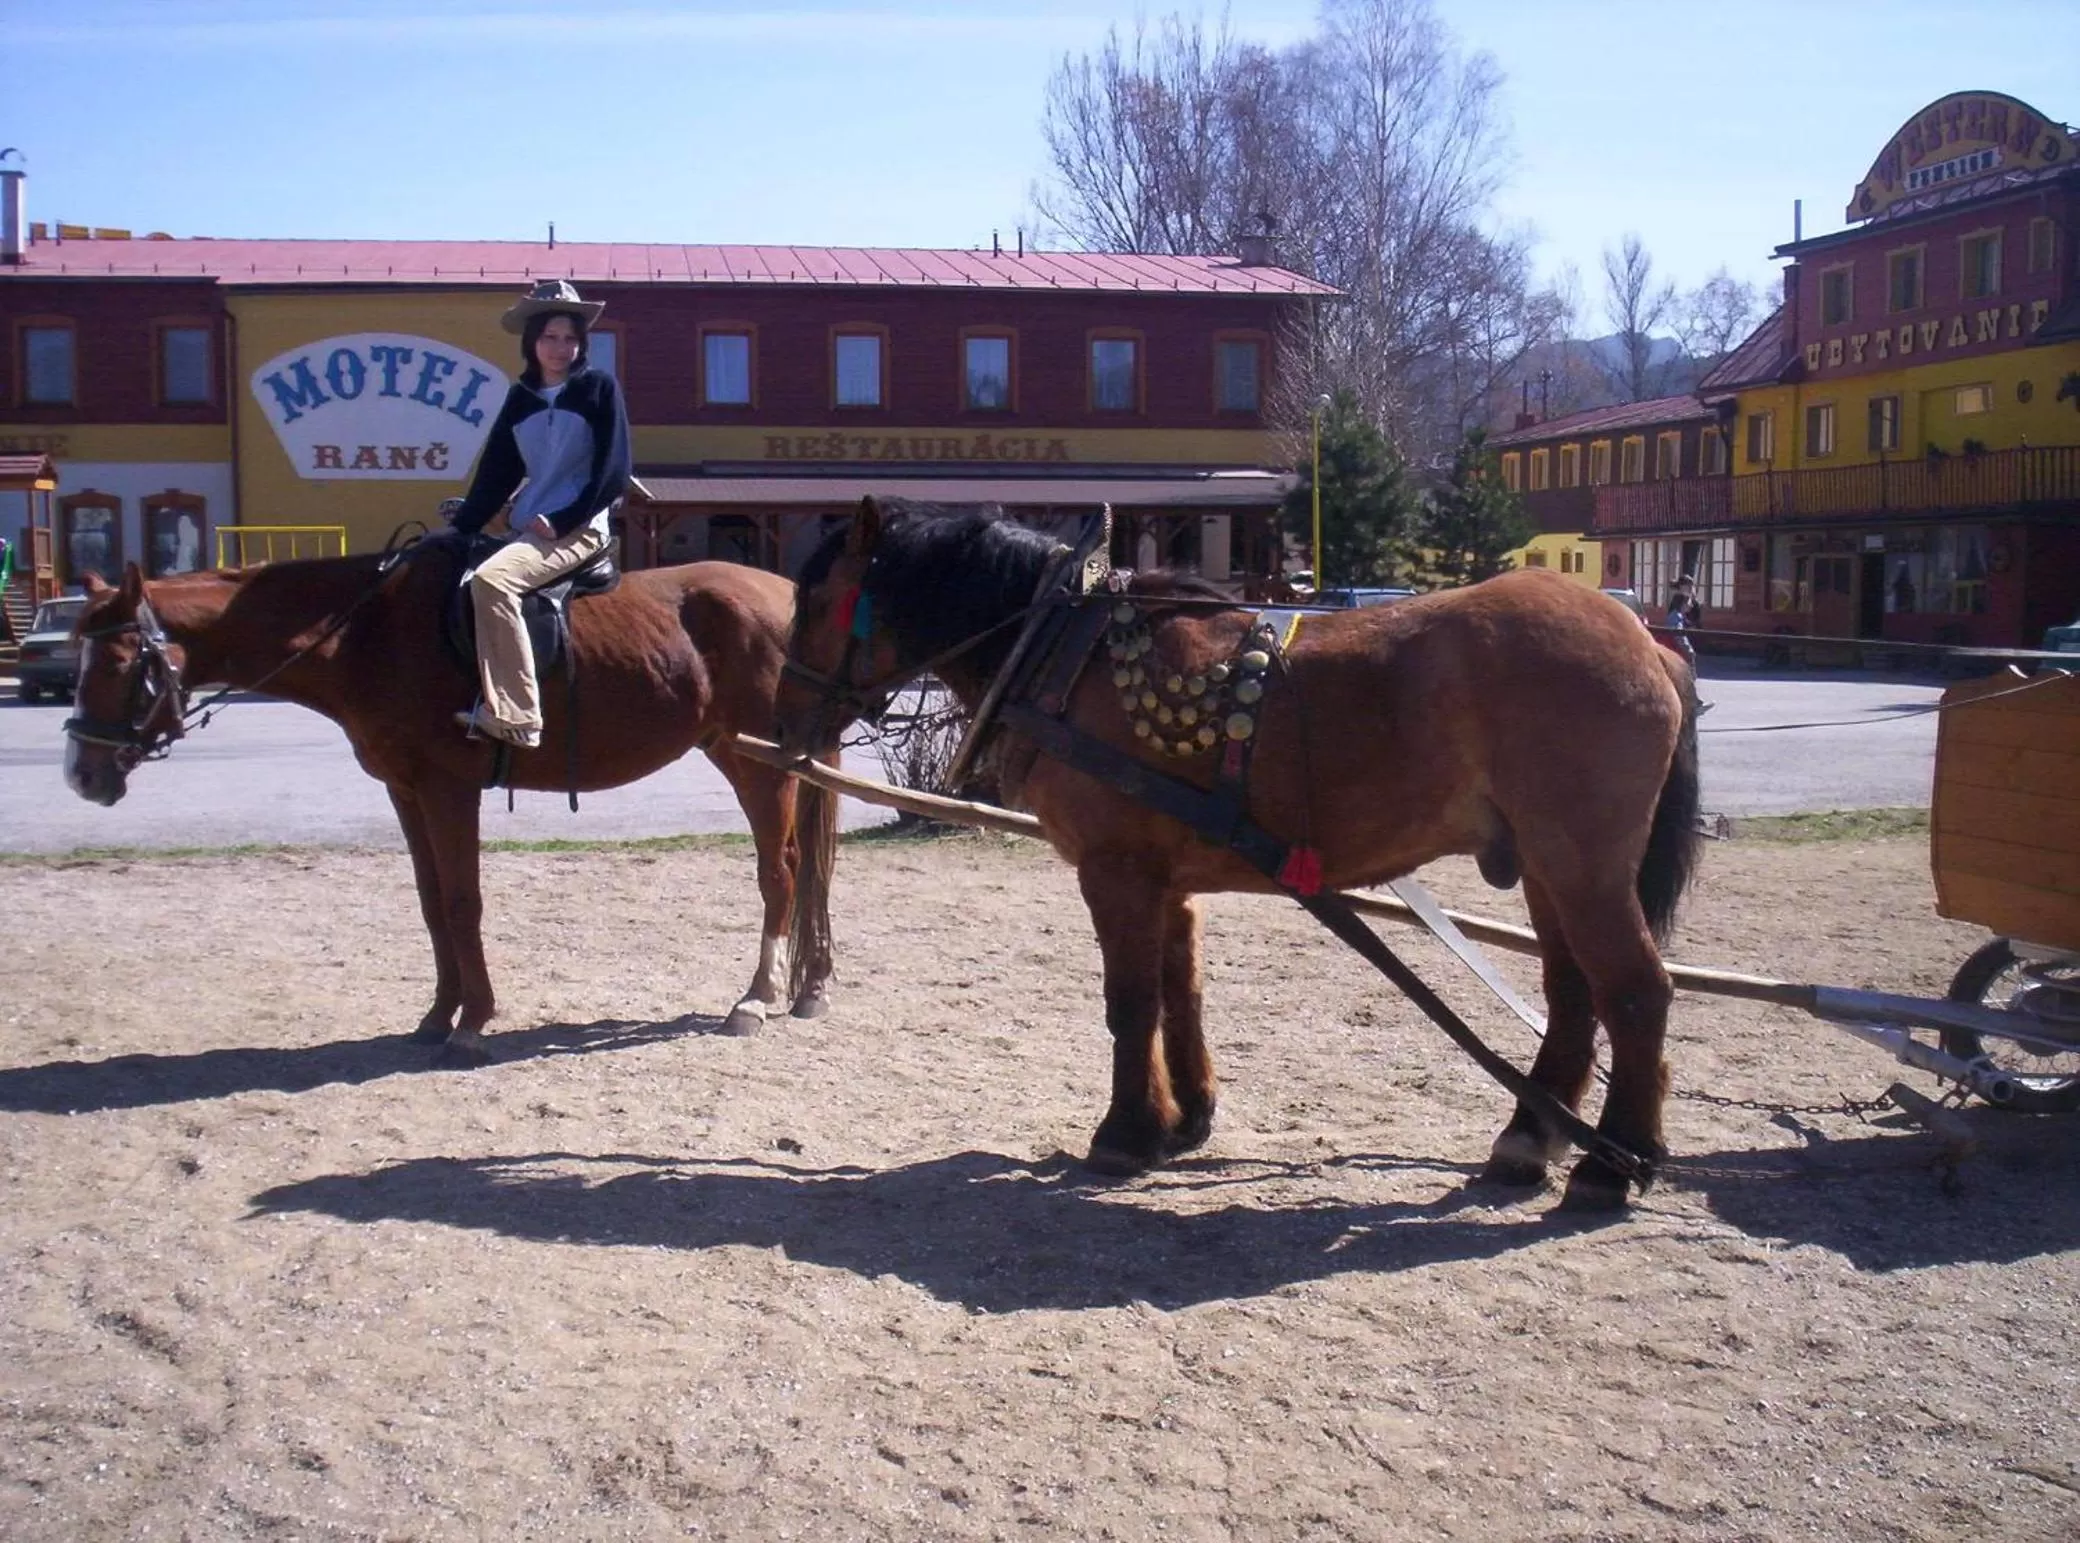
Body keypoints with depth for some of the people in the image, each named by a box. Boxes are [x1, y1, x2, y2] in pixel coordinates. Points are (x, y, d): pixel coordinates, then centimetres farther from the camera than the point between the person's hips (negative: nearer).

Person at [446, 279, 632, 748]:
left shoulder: (599, 388, -1)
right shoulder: (520, 398, 13)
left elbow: (615, 472, -7)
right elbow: (496, 474, 13)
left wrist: (561, 520, -14)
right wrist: (459, 530, 3)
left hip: (579, 529, -8)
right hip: (528, 530, 8)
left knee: (489, 580, -29)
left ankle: (516, 715, -32)